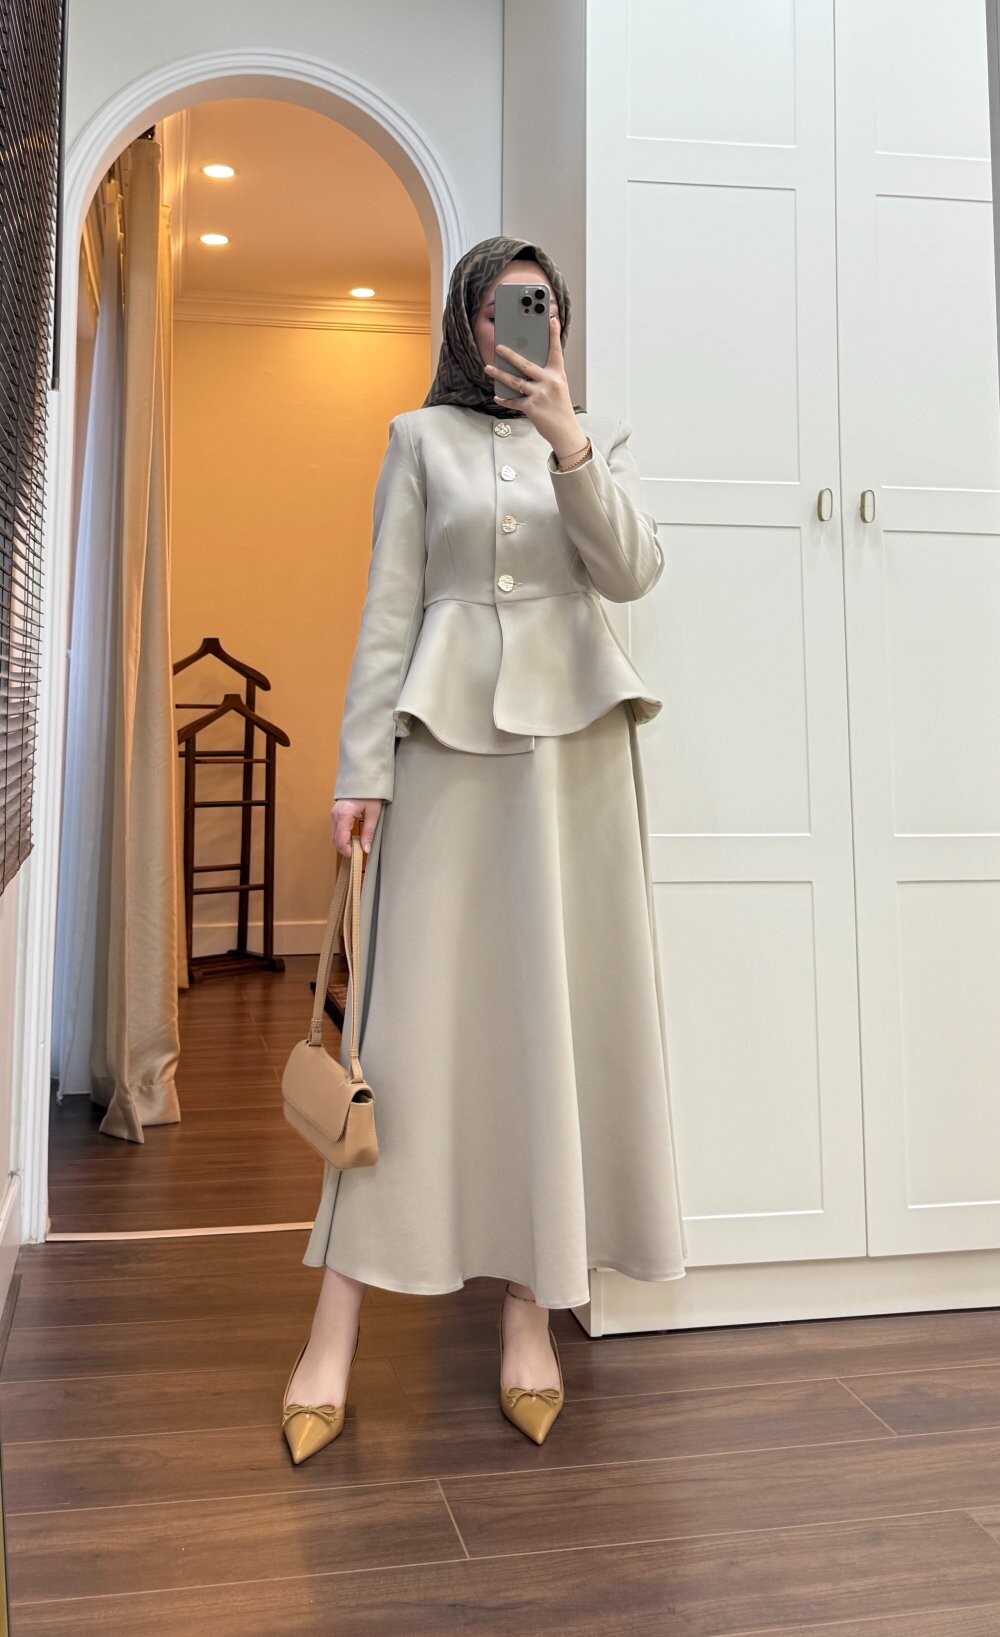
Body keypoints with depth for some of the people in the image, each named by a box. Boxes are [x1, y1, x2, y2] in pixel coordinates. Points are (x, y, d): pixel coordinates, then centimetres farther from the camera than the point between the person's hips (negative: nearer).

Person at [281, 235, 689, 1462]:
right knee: (412, 1007, -5)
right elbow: (387, 610, 4)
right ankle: (334, 1335, 1)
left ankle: (532, 1308, 9)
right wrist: (360, 766, -4)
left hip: (574, 733, 2)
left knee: (561, 1006, -1)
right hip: (451, 730, -1)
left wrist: (566, 441, -11)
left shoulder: (602, 436, 16)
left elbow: (635, 570, -1)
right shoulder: (422, 437, 11)